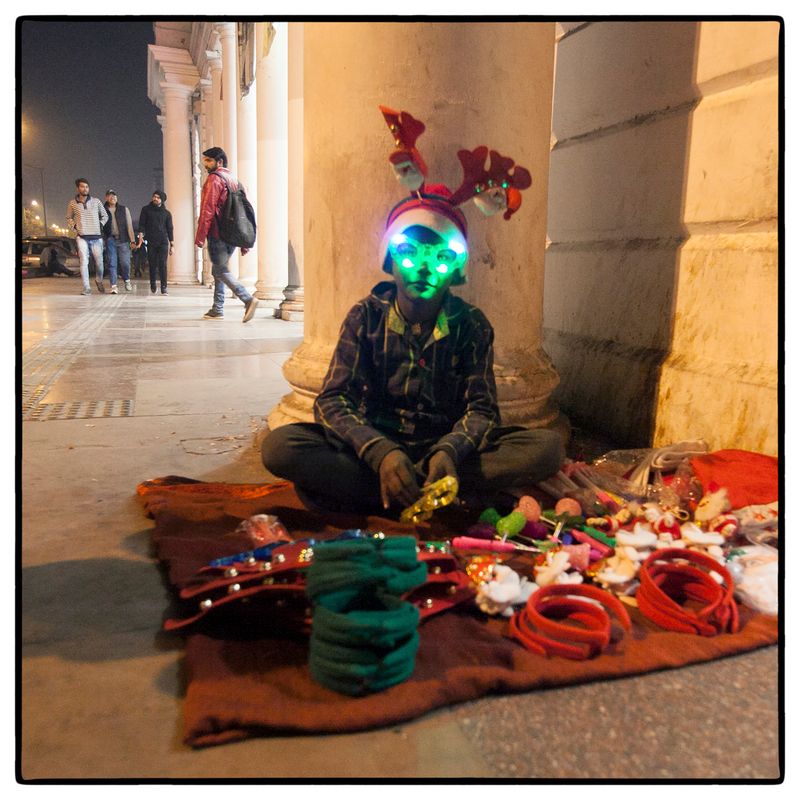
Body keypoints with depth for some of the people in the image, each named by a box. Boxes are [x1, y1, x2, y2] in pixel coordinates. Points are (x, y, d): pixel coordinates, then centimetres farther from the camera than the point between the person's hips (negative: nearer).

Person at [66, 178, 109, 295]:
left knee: (99, 261, 3)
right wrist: (74, 228, 5)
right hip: (82, 237, -1)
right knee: (84, 262, -8)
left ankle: (99, 280, 30)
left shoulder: (96, 201, 5)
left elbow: (105, 216, 16)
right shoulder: (72, 203, 6)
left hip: (96, 236, 1)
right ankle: (86, 288, -7)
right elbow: (69, 218, 20)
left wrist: (100, 226, 4)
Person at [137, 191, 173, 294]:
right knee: (152, 264, 3)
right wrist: (141, 236, -12)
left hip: (163, 242, 0)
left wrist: (171, 245, 8)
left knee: (163, 264, -9)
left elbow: (169, 229, 12)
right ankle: (153, 285, 19)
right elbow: (142, 224, 5)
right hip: (151, 242, 0)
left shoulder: (166, 213, 10)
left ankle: (163, 287, -9)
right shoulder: (146, 210, 9)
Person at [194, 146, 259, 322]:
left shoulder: (214, 178, -6)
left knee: (221, 271, -6)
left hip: (217, 234, -8)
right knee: (218, 271, 15)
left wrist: (200, 237, -14)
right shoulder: (233, 180, 19)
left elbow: (207, 210, -15)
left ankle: (248, 299, -22)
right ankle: (217, 310, 15)